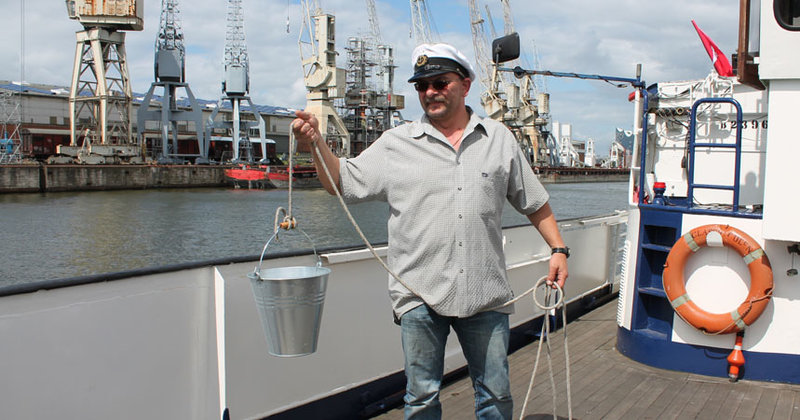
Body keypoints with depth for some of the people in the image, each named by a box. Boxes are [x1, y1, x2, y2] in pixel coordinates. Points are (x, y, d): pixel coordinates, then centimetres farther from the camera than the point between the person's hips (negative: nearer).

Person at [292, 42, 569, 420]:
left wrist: (558, 249, 8)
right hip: (420, 293, -1)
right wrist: (315, 143, -12)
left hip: (485, 294, 1)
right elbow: (342, 182, 3)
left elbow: (534, 203, 15)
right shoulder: (396, 143, 4)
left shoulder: (499, 139, 9)